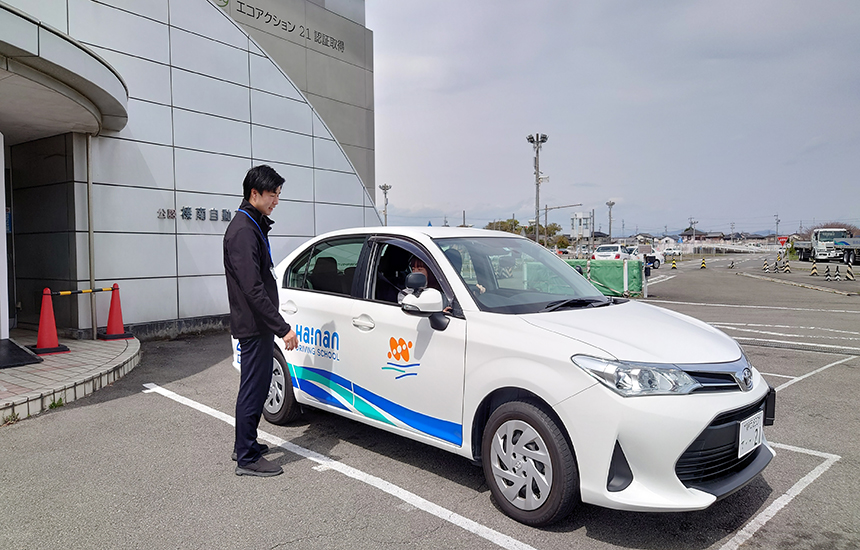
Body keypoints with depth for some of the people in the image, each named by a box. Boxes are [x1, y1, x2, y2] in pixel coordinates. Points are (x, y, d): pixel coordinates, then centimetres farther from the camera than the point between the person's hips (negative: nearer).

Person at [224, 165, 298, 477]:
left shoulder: (253, 226, 15)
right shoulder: (243, 231, -19)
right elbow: (253, 288, -26)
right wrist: (282, 328, -26)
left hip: (259, 324, 11)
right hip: (253, 325, -11)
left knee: (258, 386, 19)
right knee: (253, 389, -1)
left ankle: (245, 445, 33)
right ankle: (247, 458, 12)